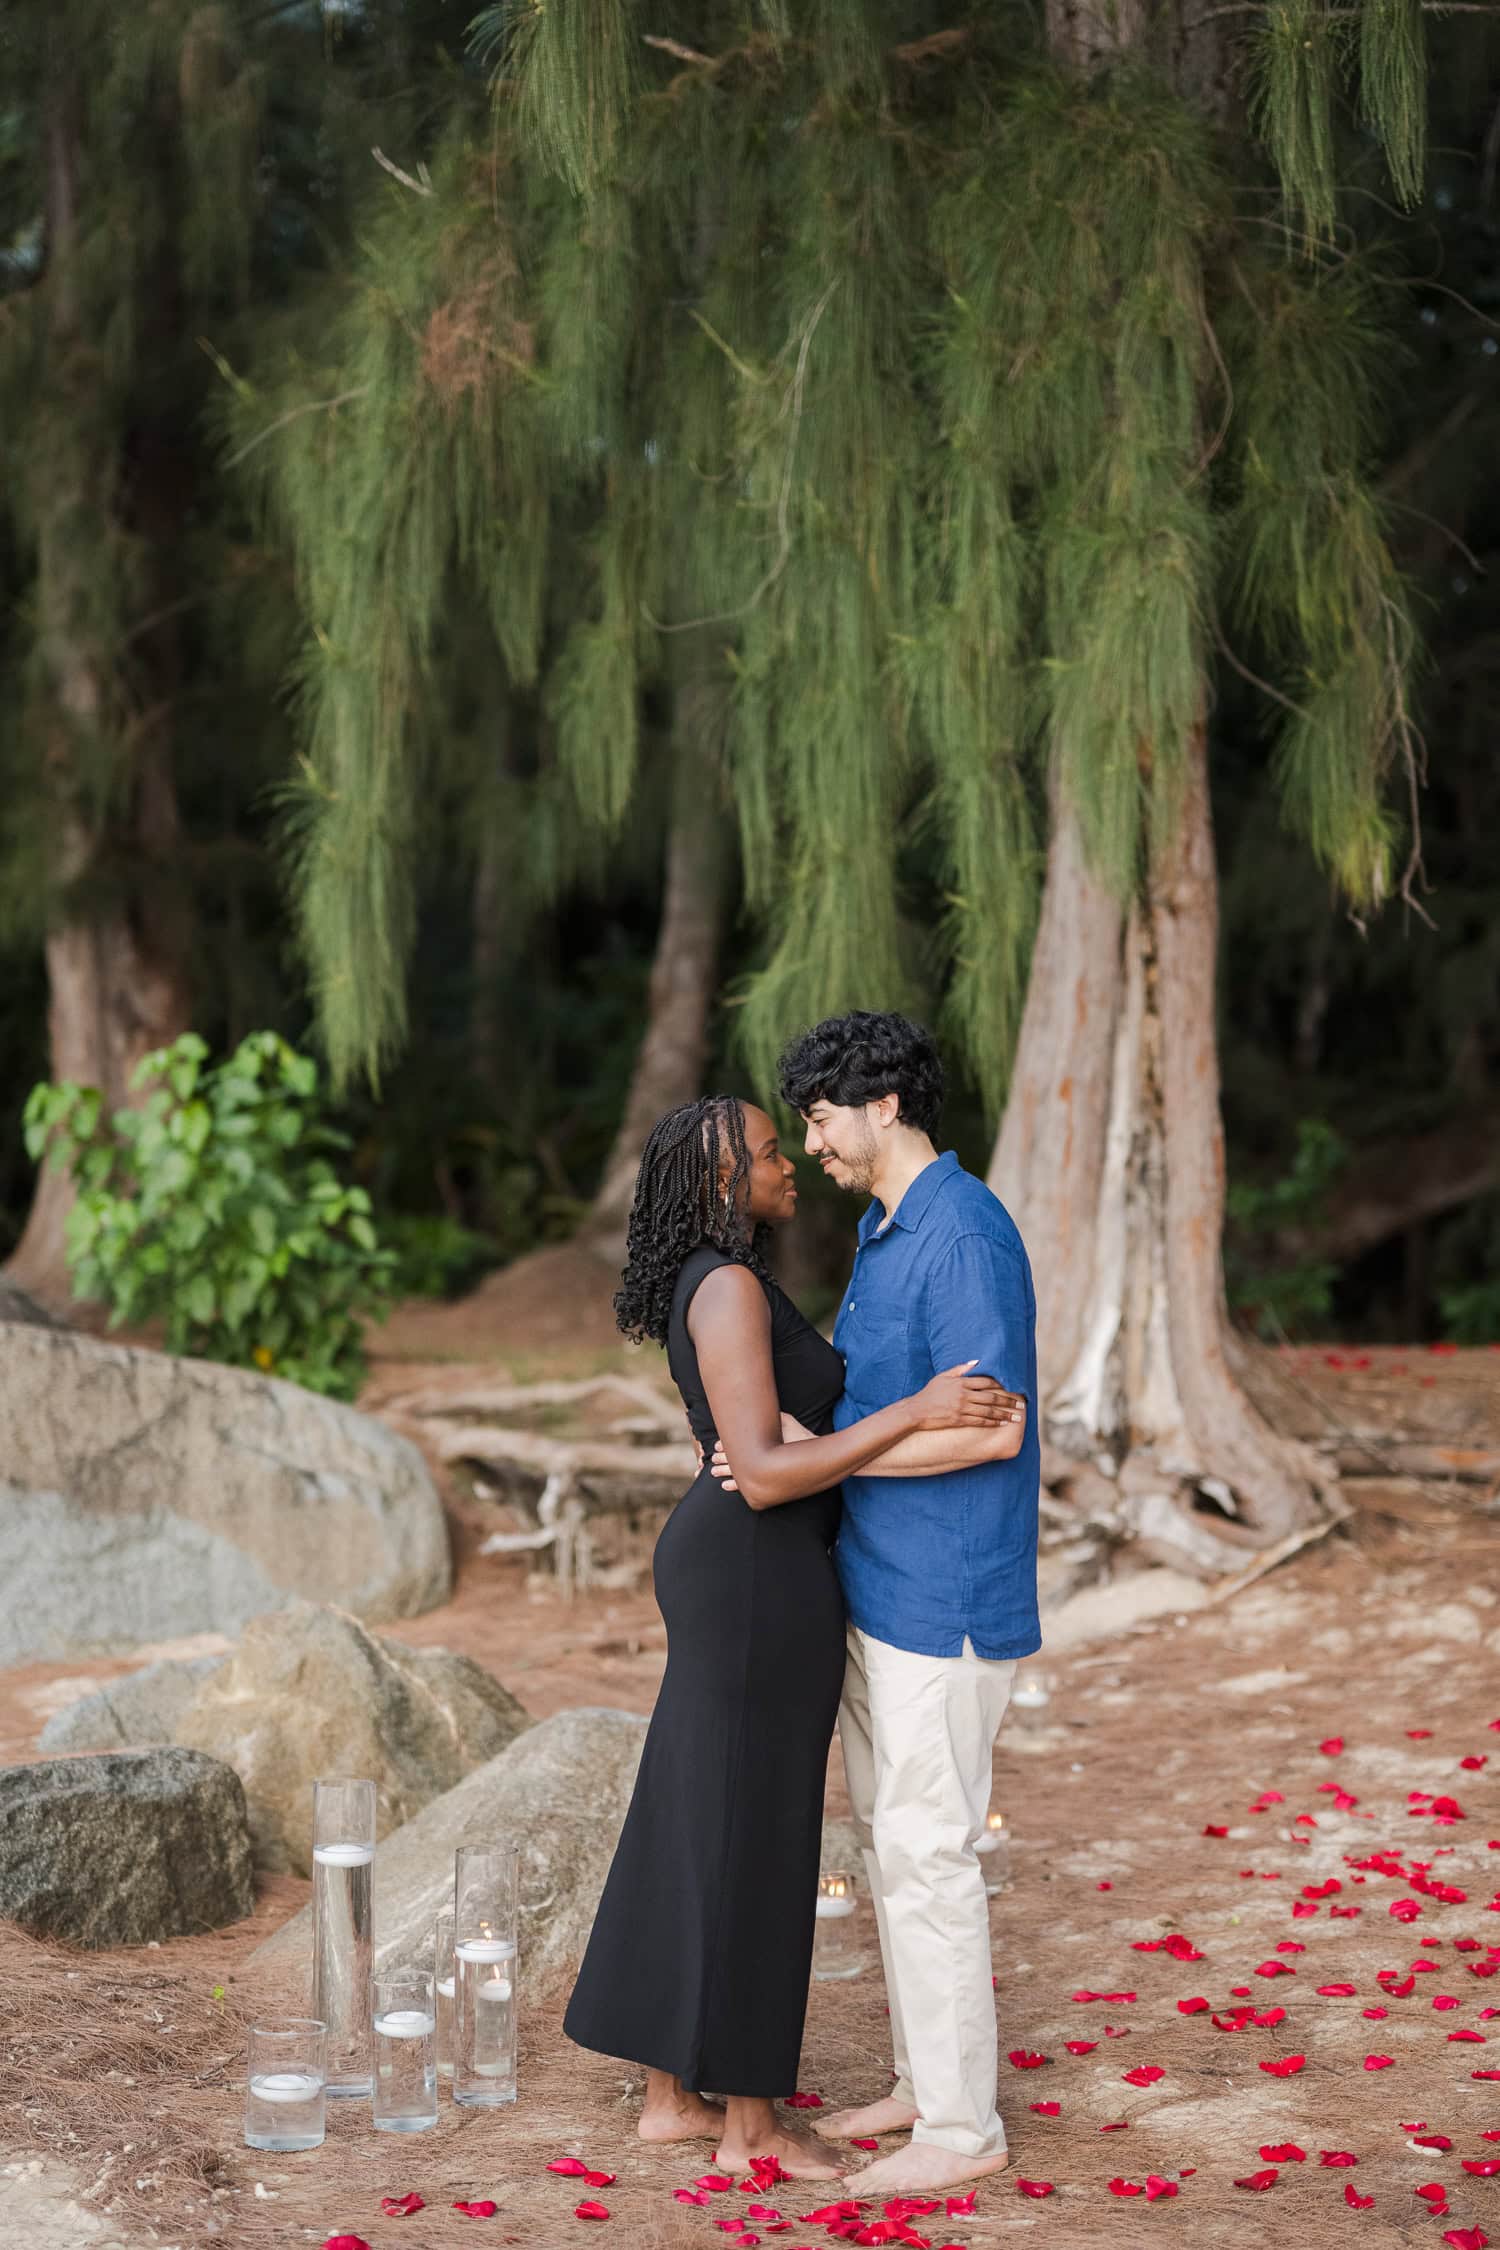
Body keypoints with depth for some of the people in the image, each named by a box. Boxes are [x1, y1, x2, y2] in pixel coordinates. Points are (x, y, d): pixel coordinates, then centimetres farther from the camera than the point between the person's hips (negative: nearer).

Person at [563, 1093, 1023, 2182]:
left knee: (693, 1836, 14)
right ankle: (753, 2125, 12)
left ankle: (672, 2094, 24)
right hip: (758, 1584, -10)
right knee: (750, 1849, 1)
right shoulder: (729, 1290, -19)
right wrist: (915, 1411, -29)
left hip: (732, 1573, 10)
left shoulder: (720, 1286, 12)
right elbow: (763, 1475, -25)